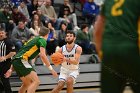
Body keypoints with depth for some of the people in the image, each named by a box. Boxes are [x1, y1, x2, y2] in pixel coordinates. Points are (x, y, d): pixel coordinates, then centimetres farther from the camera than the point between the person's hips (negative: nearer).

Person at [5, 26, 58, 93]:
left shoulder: (34, 39, 28)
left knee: (27, 84, 24)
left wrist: (11, 69, 29)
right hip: (21, 60, -9)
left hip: (15, 60, 9)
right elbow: (42, 55, -13)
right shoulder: (42, 40, 3)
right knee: (36, 81, -15)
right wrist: (51, 69, -10)